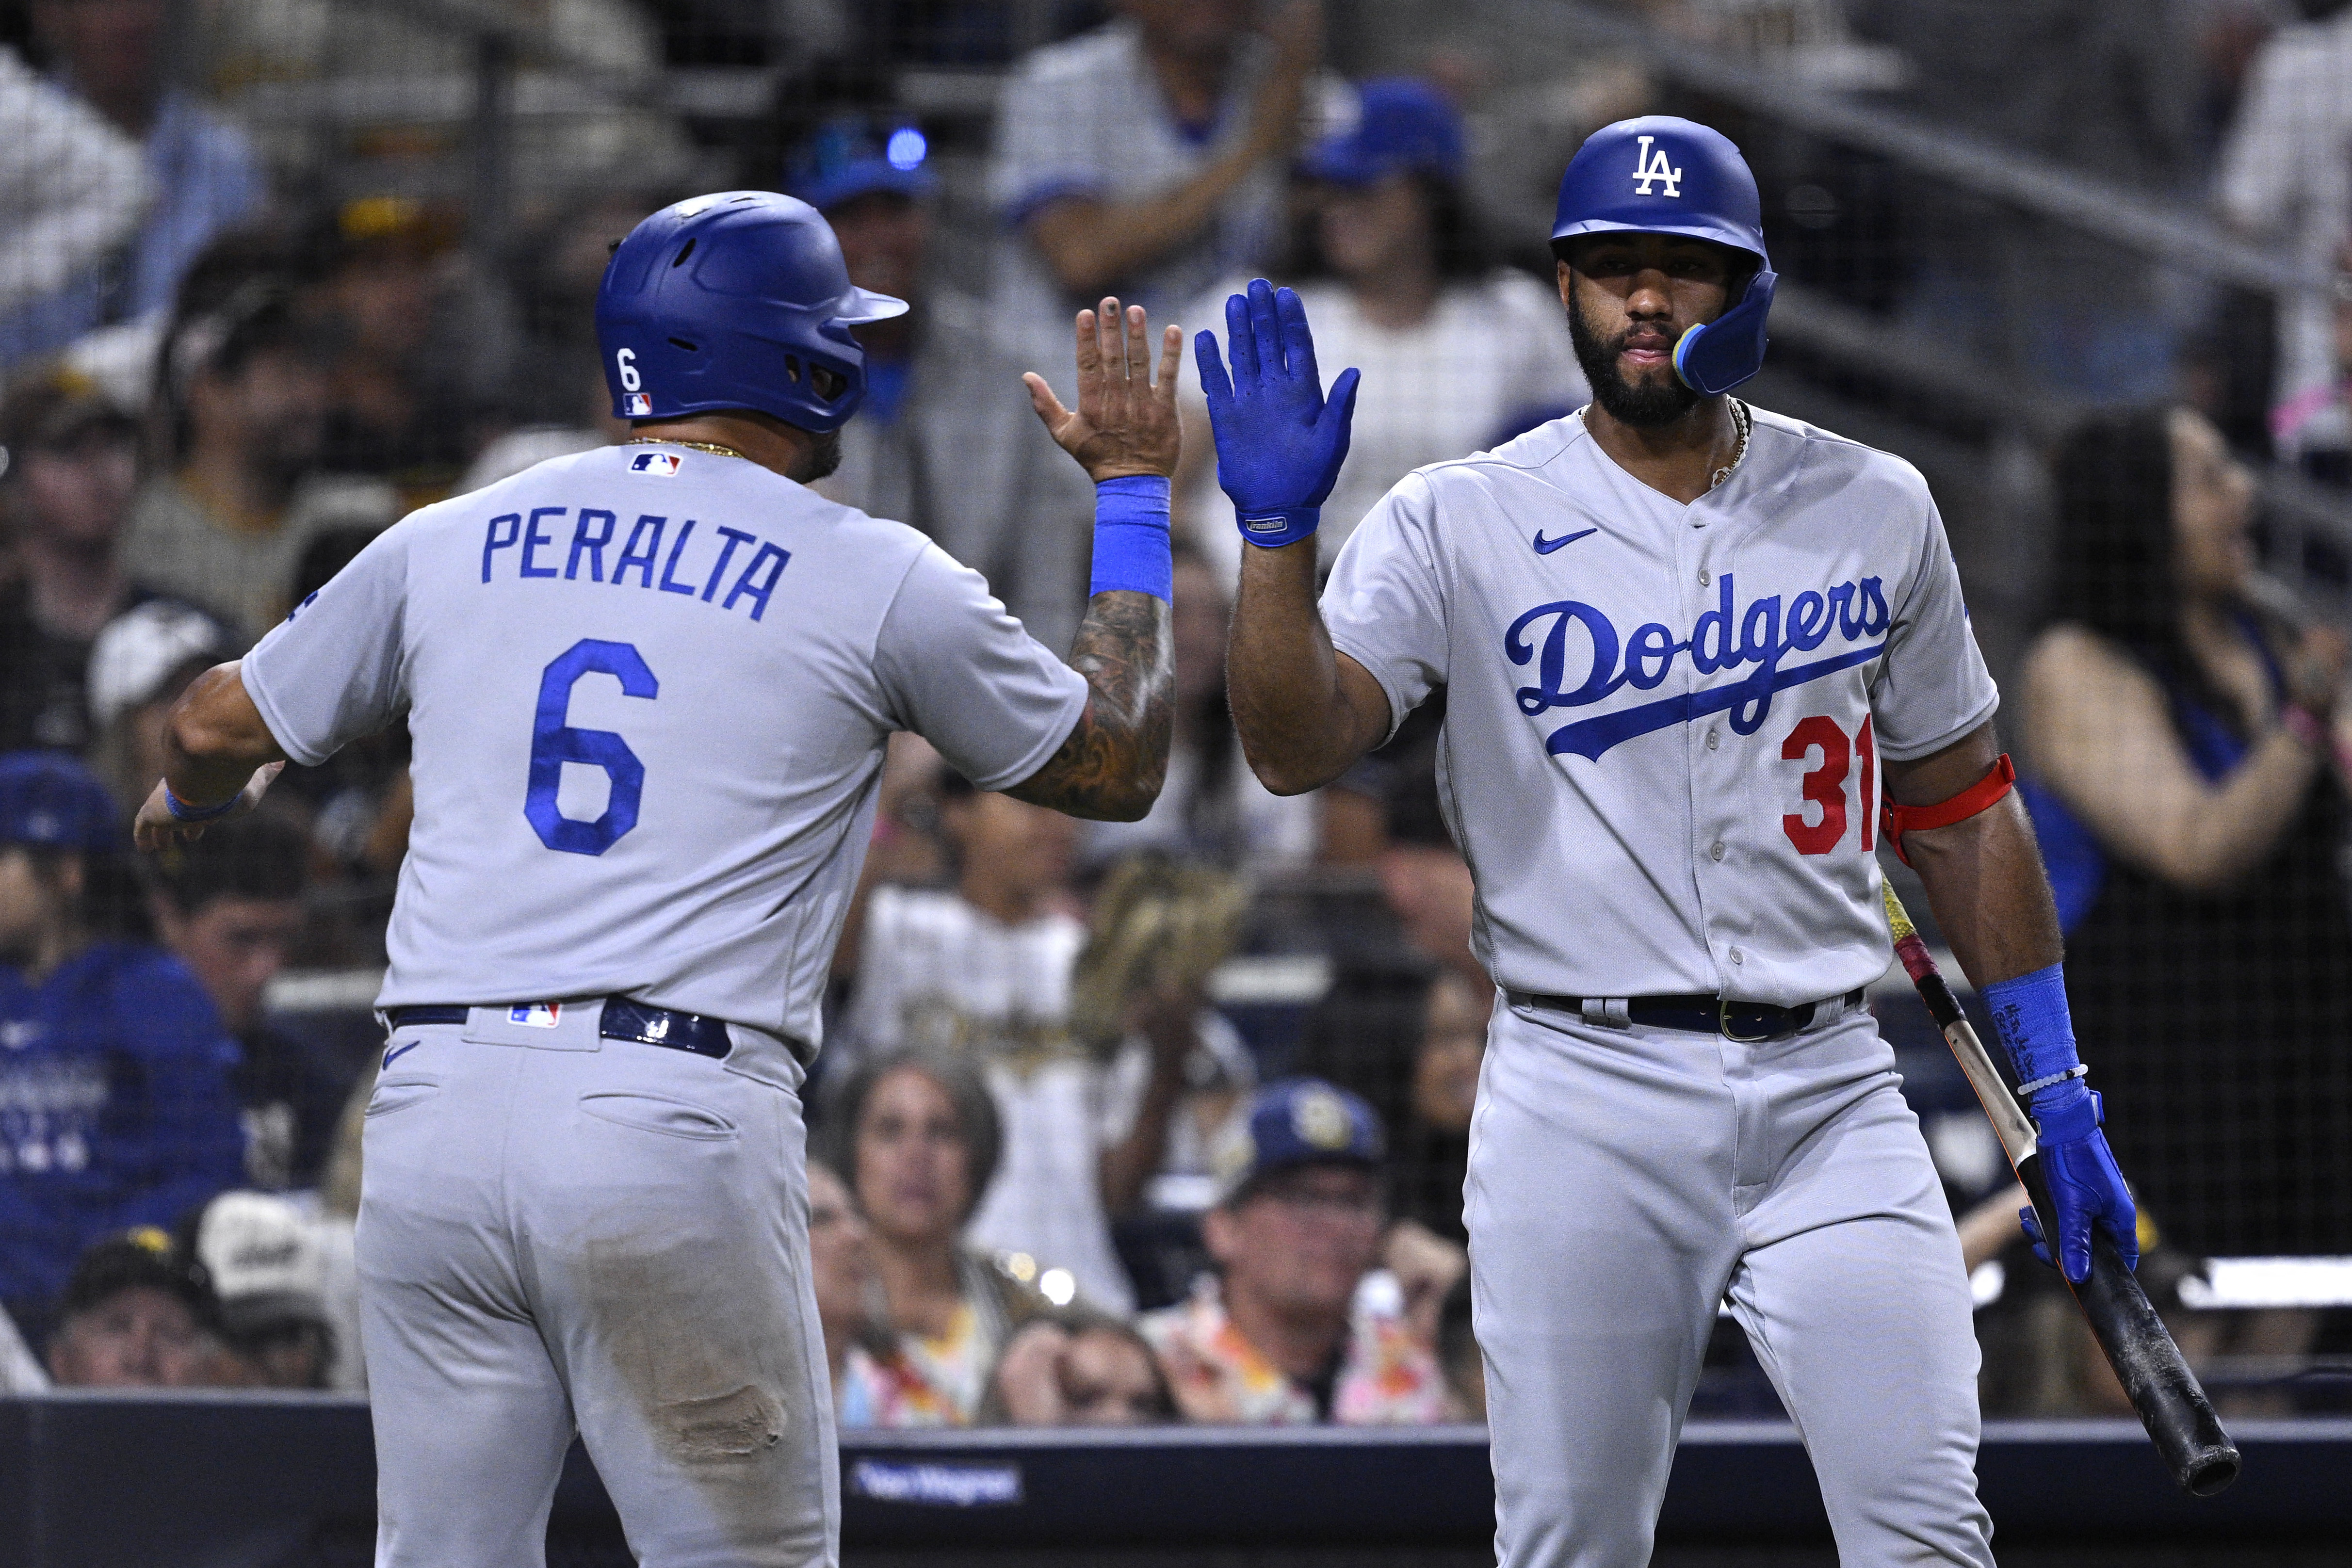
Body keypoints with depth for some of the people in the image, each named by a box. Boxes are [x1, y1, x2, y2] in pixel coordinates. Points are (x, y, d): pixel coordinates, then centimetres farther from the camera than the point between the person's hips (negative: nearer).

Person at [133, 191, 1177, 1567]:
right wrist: (1134, 493, 28)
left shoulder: (454, 542, 14)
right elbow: (1119, 767, 16)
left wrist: (192, 801, 49)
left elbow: (218, 731, 24)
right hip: (678, 1133, -4)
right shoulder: (879, 580, 4)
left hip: (433, 1114, 4)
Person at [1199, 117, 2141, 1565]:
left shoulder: (1876, 510, 9)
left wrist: (2058, 1091, 12)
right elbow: (1296, 748, -11)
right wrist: (1279, 528, -26)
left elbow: (1962, 804, 15)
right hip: (1585, 1104, -1)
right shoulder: (1463, 524, 1)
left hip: (1832, 1095, 2)